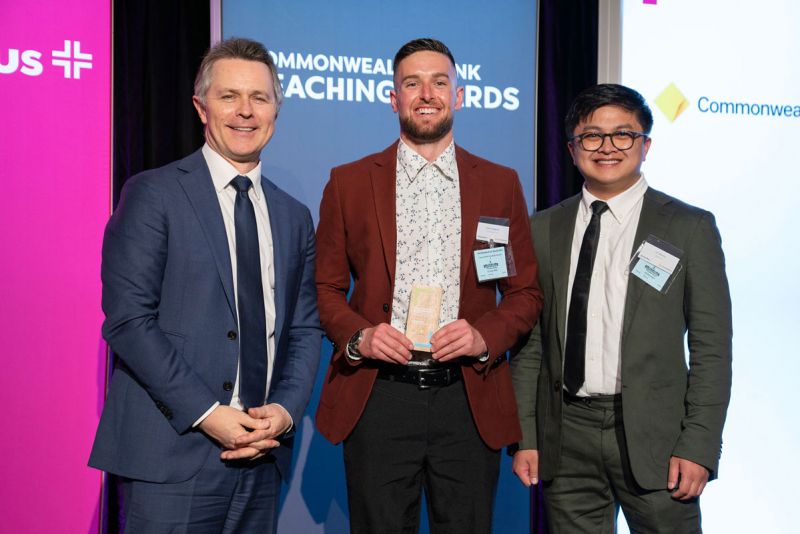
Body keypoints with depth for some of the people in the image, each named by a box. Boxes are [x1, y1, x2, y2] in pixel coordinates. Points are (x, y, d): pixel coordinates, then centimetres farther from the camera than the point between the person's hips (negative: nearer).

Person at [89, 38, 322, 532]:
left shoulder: (295, 217, 13)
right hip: (173, 455, -4)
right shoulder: (153, 194, -3)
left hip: (262, 456, 5)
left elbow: (305, 328, 13)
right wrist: (206, 413, -15)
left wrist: (286, 410, -4)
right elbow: (128, 319, -10)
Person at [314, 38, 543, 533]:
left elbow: (526, 292, 9)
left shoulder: (501, 184, 8)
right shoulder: (349, 182, 6)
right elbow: (327, 288, 8)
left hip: (469, 398, 1)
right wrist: (357, 336, -10)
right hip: (377, 395, -1)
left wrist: (485, 336, -9)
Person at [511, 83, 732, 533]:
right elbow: (531, 342, 8)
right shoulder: (543, 230, 8)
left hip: (653, 433, -2)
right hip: (566, 435, 2)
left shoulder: (690, 227, 1)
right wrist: (525, 437, 4)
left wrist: (699, 445, -8)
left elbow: (711, 348, -1)